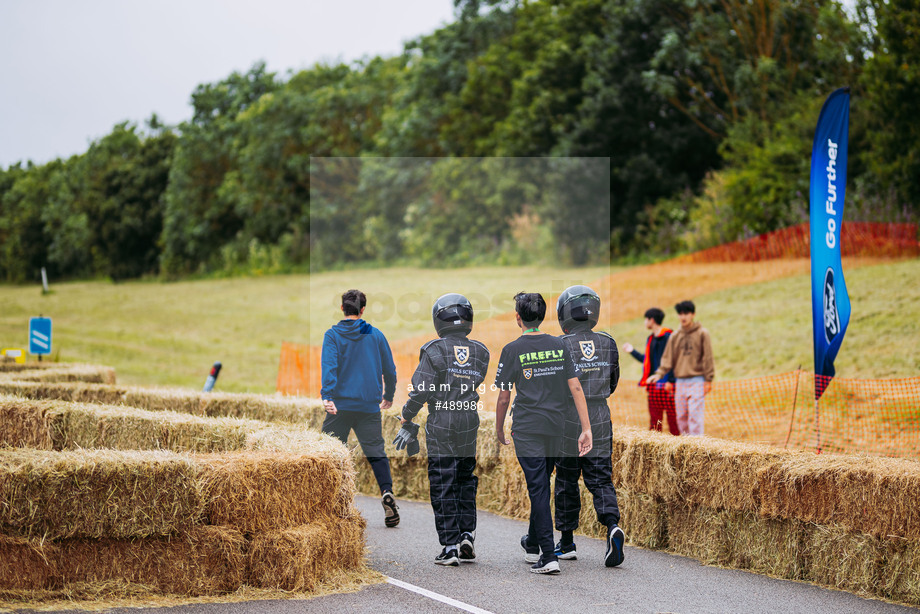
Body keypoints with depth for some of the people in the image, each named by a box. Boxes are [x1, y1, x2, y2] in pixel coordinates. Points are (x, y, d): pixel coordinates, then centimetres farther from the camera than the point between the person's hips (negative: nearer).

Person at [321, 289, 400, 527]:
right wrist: (388, 396, 27)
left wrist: (326, 396, -24)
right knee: (376, 452, 5)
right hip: (369, 406, 2)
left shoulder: (333, 335, 0)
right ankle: (387, 492, -18)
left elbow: (329, 365, -14)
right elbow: (389, 369, 13)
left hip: (340, 405, -2)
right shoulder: (376, 335, 8)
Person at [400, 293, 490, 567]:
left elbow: (420, 390, -11)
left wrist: (406, 415, 3)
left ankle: (451, 546, 0)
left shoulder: (434, 350, -10)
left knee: (443, 486, 1)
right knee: (465, 481, 19)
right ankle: (467, 534, 10)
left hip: (441, 424, -4)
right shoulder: (480, 352, 4)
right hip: (471, 424, 4)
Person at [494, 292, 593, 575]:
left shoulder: (512, 350, -7)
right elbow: (576, 388, 0)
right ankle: (533, 544, 34)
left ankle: (548, 556, -11)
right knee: (542, 485, 19)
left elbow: (503, 397, -4)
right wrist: (586, 429, 0)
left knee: (538, 490, -4)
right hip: (557, 430, 4)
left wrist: (499, 431, 10)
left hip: (528, 431, -4)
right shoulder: (559, 346, 4)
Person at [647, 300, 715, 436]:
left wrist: (708, 380, -7)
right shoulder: (675, 337, 12)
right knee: (681, 418, 5)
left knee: (695, 417, -11)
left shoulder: (702, 334, -1)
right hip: (680, 382, 5)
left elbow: (708, 357, -3)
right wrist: (659, 374, -6)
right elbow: (668, 358, 9)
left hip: (697, 382, -5)